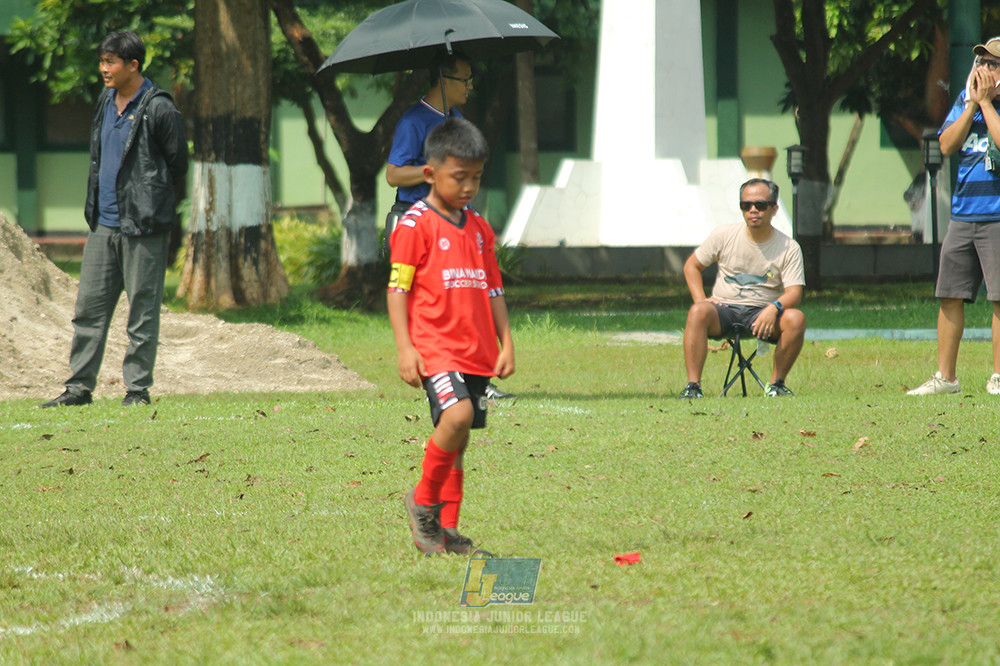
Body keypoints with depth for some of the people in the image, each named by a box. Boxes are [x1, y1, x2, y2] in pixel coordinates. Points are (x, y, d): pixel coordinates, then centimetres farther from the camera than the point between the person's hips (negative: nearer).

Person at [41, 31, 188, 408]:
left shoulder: (158, 109, -10)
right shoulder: (106, 104, 13)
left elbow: (177, 164, -4)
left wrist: (157, 209, 3)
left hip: (142, 225, -7)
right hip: (104, 223, 7)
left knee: (142, 308, -1)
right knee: (89, 306, 6)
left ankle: (138, 388, 5)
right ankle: (79, 386, 11)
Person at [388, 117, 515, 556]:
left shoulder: (479, 229, 16)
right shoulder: (415, 225, -5)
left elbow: (494, 290, 21)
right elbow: (397, 288, -7)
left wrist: (506, 344, 14)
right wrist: (404, 348, -14)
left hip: (476, 353, 7)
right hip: (435, 345, -7)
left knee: (457, 439, 7)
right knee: (457, 414, -26)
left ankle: (447, 530, 14)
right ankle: (423, 501, -8)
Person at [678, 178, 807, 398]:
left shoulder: (789, 248, 0)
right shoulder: (724, 236, 4)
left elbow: (794, 293, -8)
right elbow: (691, 265, 13)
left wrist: (774, 308, -31)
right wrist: (701, 299, -4)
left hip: (762, 313, 0)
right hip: (724, 309, 0)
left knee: (795, 318, -30)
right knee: (698, 312, -33)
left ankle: (777, 383, -14)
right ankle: (693, 385, -33)